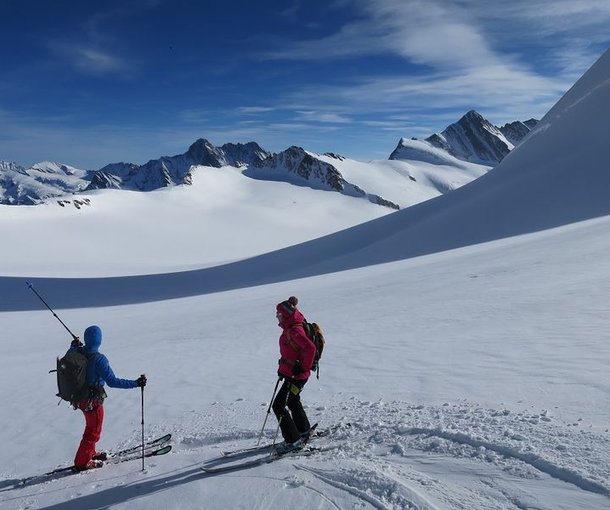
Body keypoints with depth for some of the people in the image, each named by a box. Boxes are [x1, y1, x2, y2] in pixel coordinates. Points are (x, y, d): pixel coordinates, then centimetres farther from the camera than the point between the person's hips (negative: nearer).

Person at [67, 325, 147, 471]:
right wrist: (135, 383, -29)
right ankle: (81, 462, 26)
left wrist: (73, 346, 32)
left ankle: (90, 453, 46)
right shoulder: (99, 359, -29)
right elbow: (112, 381, -31)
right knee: (93, 432, 13)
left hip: (79, 397, 7)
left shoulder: (77, 352, -8)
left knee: (91, 427, 29)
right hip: (93, 401, -7)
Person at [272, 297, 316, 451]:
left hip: (296, 376, -10)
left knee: (278, 406, -6)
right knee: (293, 402, 26)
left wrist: (303, 368, -24)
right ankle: (303, 431, 46)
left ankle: (293, 440, 4)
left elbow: (310, 348, -33)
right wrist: (283, 367, 19)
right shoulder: (289, 328, 8)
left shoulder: (295, 330, -23)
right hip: (291, 373, 10)